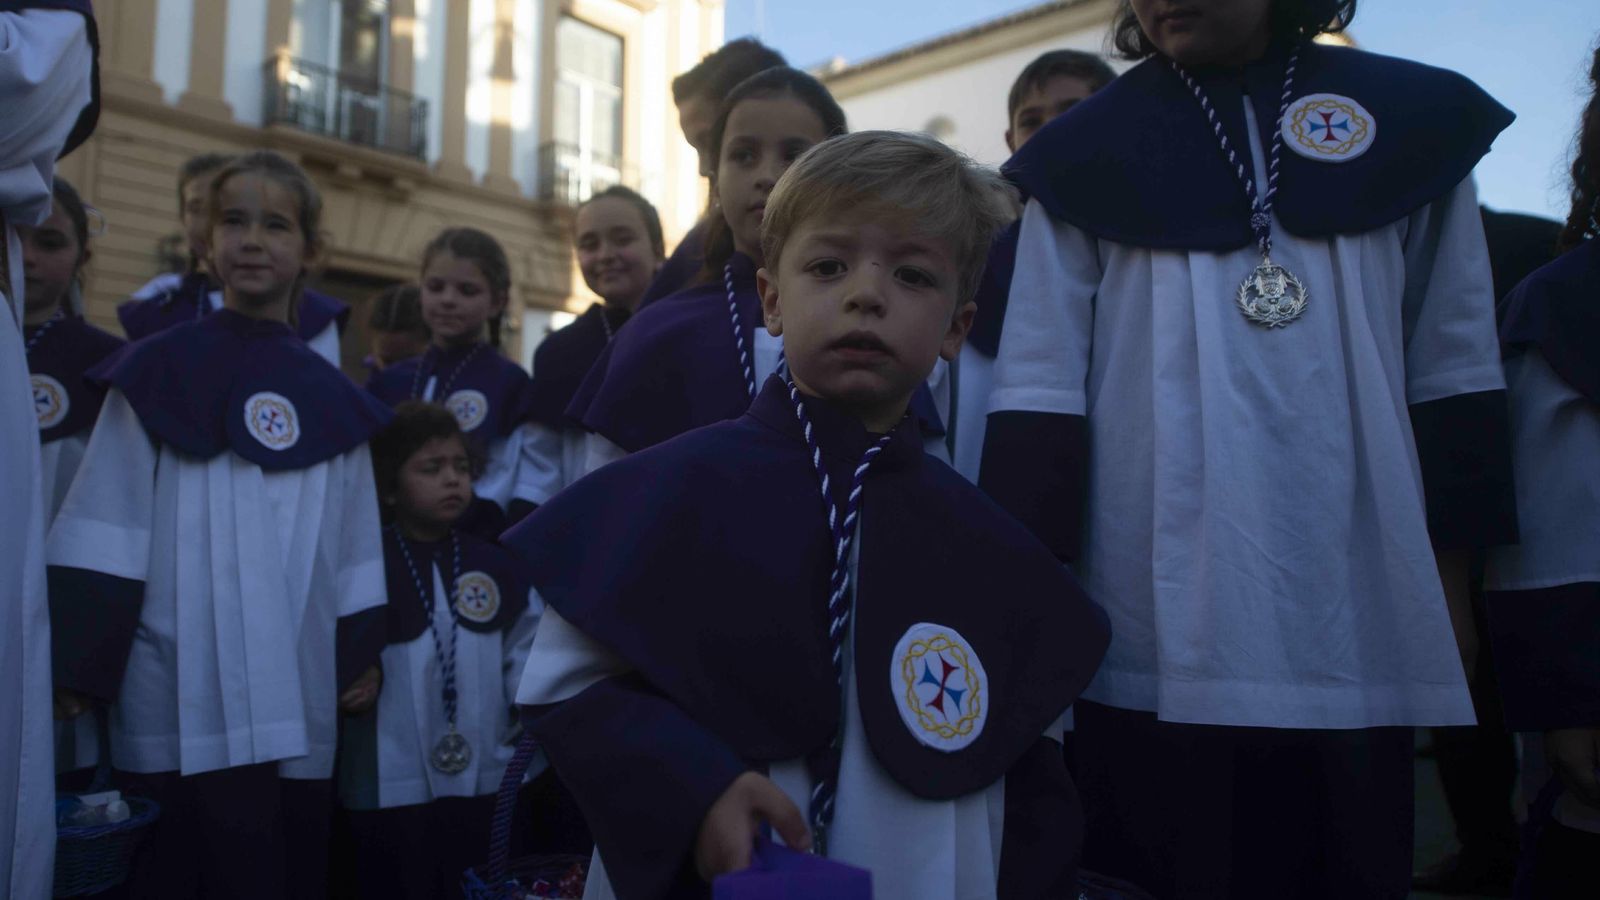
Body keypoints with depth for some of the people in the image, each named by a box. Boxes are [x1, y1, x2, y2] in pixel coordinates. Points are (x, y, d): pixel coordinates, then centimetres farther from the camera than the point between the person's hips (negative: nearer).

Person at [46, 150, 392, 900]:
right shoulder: (157, 374, 1)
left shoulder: (331, 400, 11)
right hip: (181, 707, -3)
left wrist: (362, 655, 8)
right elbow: (102, 535, -3)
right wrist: (78, 666, -7)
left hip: (295, 707, 3)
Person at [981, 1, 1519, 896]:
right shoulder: (1084, 159, 4)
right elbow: (1039, 387, 0)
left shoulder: (1412, 124, 8)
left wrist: (1453, 573, 8)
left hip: (1356, 629, 2)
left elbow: (1453, 371, 10)